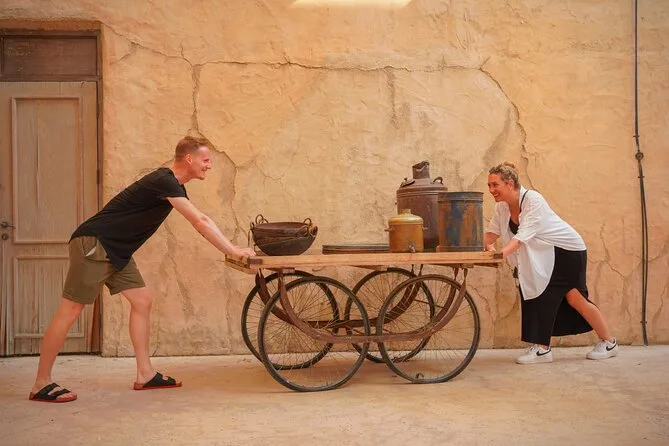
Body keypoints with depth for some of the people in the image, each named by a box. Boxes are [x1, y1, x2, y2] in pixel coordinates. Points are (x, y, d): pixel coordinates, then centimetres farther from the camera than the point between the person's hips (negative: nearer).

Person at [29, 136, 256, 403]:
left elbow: (201, 220, 17)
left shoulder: (172, 185, 11)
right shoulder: (164, 181, -20)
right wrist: (234, 251, -18)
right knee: (70, 311, -6)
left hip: (115, 251, 10)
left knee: (142, 301, 6)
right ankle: (41, 385, 0)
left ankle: (145, 375, 10)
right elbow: (199, 224, -23)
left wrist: (231, 248, 9)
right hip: (93, 245, -10)